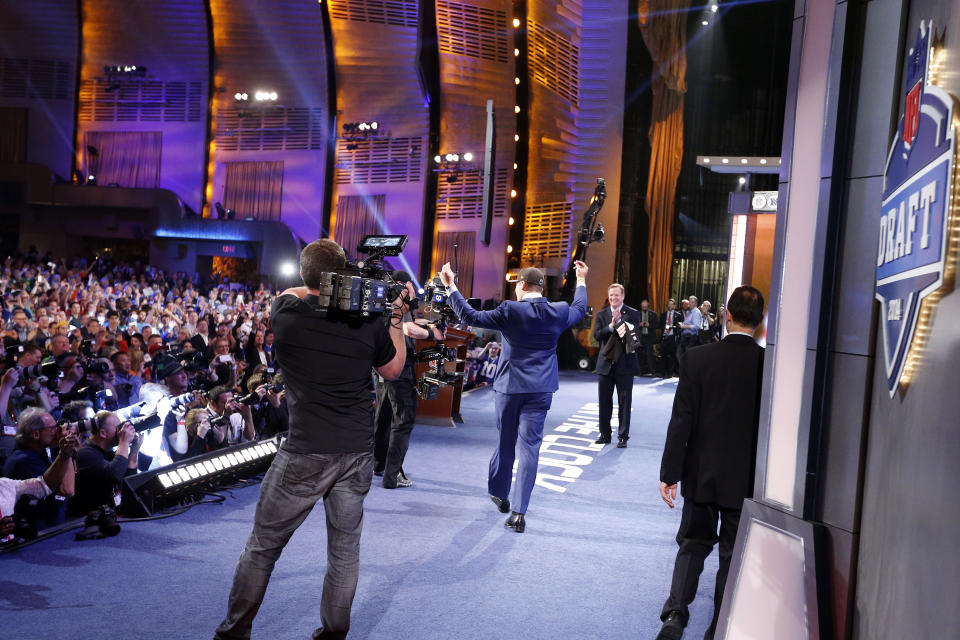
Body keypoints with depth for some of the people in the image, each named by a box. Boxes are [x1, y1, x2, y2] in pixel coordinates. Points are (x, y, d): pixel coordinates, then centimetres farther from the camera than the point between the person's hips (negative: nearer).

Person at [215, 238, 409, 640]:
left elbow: (292, 293, 19)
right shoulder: (369, 324, -3)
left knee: (263, 546, 12)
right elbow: (393, 370, 15)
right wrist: (397, 315, 19)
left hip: (305, 453, -2)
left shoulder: (285, 313, -7)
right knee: (345, 548, 15)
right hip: (358, 453, 3)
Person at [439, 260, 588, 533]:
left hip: (509, 388, -1)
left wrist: (451, 287, -5)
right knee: (530, 447, 2)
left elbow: (471, 316, -12)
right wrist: (581, 281, 37)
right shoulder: (559, 312, -1)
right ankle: (518, 513, -1)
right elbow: (580, 310, 21)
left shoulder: (510, 311, -12)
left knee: (505, 442, 17)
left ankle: (499, 493, 36)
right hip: (540, 390, 1)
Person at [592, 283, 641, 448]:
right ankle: (605, 434, 20)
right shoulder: (601, 314, 8)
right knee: (605, 402, 9)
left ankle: (623, 436, 10)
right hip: (605, 363, 3)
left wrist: (619, 322, -19)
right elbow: (596, 335, -5)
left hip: (624, 364, -3)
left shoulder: (632, 314, 0)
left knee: (624, 402, 2)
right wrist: (611, 326, -18)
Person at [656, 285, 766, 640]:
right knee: (733, 554, 12)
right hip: (747, 479, 0)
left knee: (693, 544, 16)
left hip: (702, 474, 0)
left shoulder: (697, 358, -11)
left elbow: (681, 421, -10)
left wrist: (670, 473, -4)